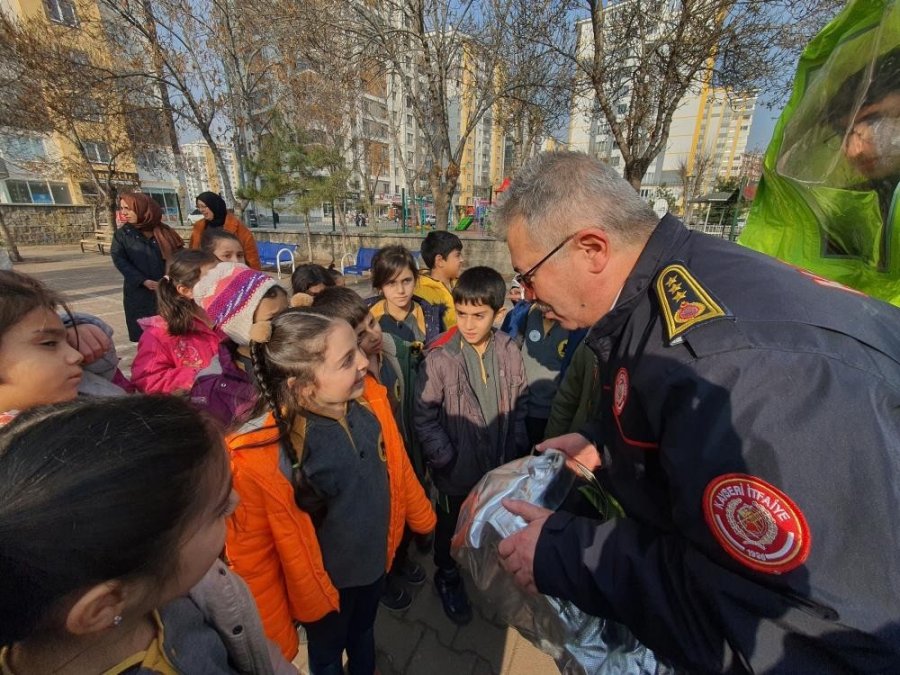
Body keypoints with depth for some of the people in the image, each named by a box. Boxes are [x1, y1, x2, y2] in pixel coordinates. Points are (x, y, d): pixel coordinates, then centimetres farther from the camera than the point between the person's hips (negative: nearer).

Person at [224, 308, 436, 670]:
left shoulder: (370, 398, -21)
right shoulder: (257, 455, -34)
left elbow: (397, 465, -5)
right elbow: (252, 555, -19)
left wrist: (423, 516, 9)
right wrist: (277, 638, -6)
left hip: (375, 558, 4)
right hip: (324, 579, -4)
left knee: (363, 632, 34)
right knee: (327, 653, 29)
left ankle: (365, 669, 64)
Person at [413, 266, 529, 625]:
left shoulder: (509, 352, -10)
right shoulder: (439, 359, -21)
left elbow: (519, 404, 2)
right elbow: (424, 417, -15)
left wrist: (516, 447, -2)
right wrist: (444, 458, -15)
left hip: (500, 466, 4)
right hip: (458, 470, -3)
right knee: (451, 526, 22)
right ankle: (448, 577, 51)